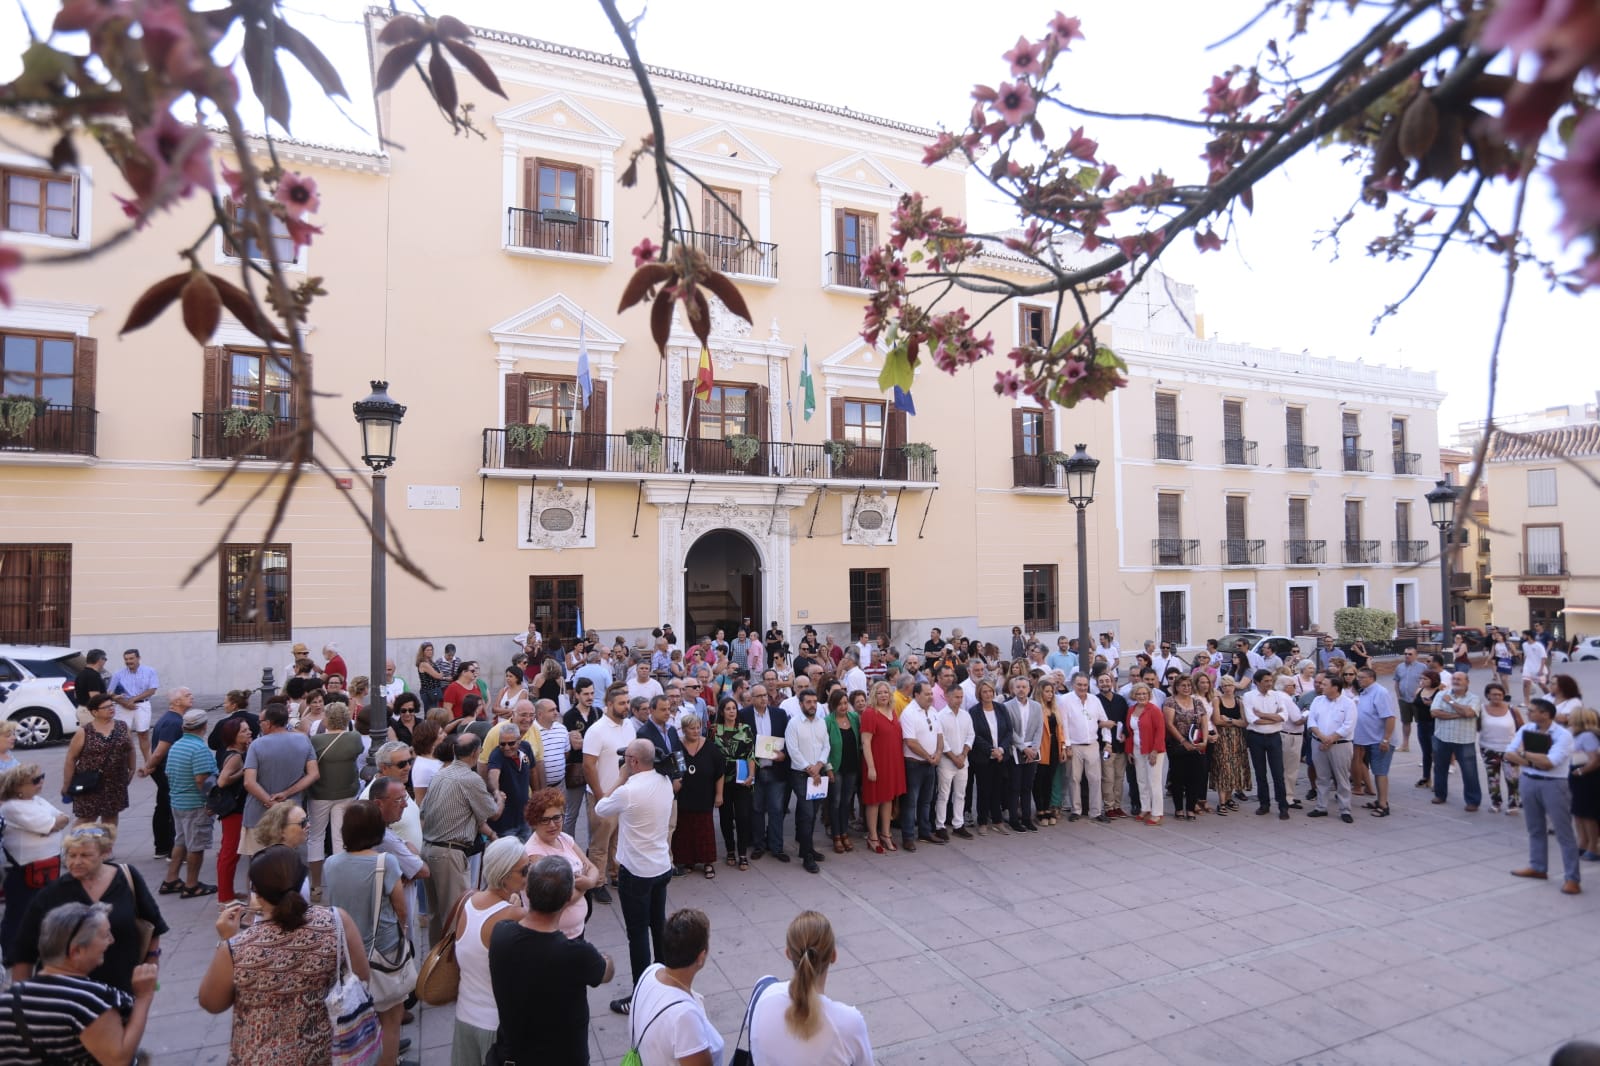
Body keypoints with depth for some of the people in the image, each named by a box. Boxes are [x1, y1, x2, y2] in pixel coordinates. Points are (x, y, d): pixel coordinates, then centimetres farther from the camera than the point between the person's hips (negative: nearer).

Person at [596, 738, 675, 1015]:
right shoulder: (665, 782, -4)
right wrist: (628, 780, 3)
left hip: (636, 872, -7)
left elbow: (600, 809, -6)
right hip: (662, 867, 7)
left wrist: (621, 779, -2)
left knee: (637, 933, 4)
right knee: (659, 925, 21)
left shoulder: (628, 791, -26)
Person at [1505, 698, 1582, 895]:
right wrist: (1534, 762, -15)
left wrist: (1524, 754, -10)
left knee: (1563, 831, 0)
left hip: (1554, 784, -5)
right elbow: (1509, 755, -1)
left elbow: (1549, 762, -23)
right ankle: (1538, 867, 29)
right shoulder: (1526, 729, 2)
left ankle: (1572, 878, 5)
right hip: (1528, 781, 6)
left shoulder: (1563, 735, -14)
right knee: (1535, 828, 16)